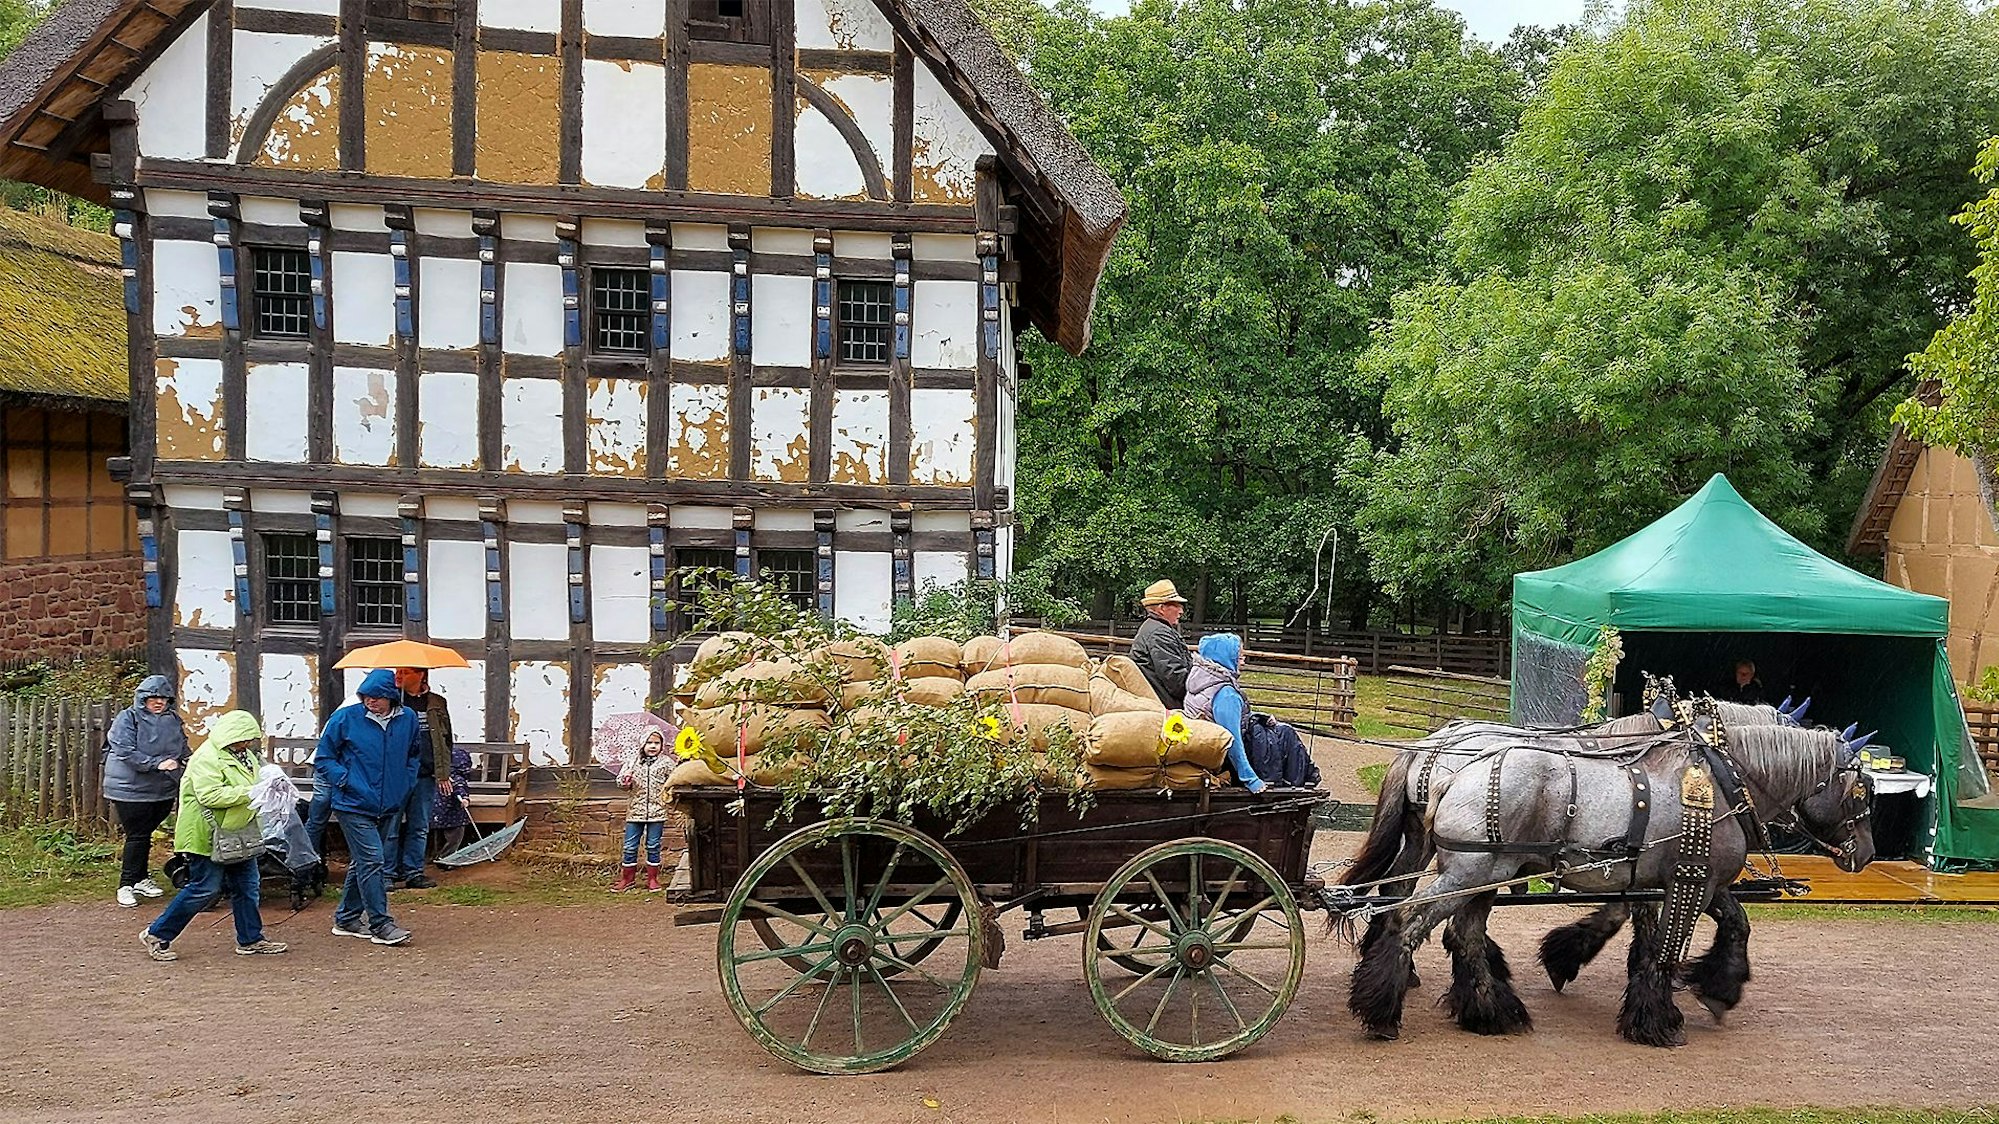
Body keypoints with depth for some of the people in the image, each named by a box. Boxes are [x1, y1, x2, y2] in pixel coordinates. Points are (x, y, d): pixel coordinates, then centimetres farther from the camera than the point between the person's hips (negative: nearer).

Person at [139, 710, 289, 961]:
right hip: (208, 836, -9)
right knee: (204, 889, -6)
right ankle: (157, 935, 8)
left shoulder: (244, 755, 10)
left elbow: (260, 778, 27)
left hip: (238, 835, 9)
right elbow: (210, 795, -30)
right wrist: (249, 792, -29)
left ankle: (251, 940, 21)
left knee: (246, 886, 11)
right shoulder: (208, 758, -19)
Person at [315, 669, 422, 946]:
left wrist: (405, 784, 8)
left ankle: (346, 919, 28)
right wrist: (345, 780, -12)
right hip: (354, 806, -5)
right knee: (372, 861, -10)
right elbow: (323, 759, 0)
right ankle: (381, 924, -4)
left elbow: (413, 754, 20)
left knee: (362, 863, 15)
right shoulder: (346, 718, -9)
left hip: (388, 806, 5)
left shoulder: (408, 719, 2)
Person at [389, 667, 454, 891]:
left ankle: (413, 872, 15)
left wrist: (443, 773, 7)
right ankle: (389, 873, 8)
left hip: (425, 775, 3)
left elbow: (446, 740, 13)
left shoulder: (437, 704, 9)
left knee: (420, 828, 7)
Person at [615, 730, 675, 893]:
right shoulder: (633, 761, 5)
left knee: (653, 846, 6)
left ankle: (652, 878, 17)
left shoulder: (666, 762, 1)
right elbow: (620, 780, 8)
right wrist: (625, 781, -13)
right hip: (635, 810, 2)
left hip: (657, 811, -2)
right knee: (630, 847, 7)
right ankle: (627, 878, 20)